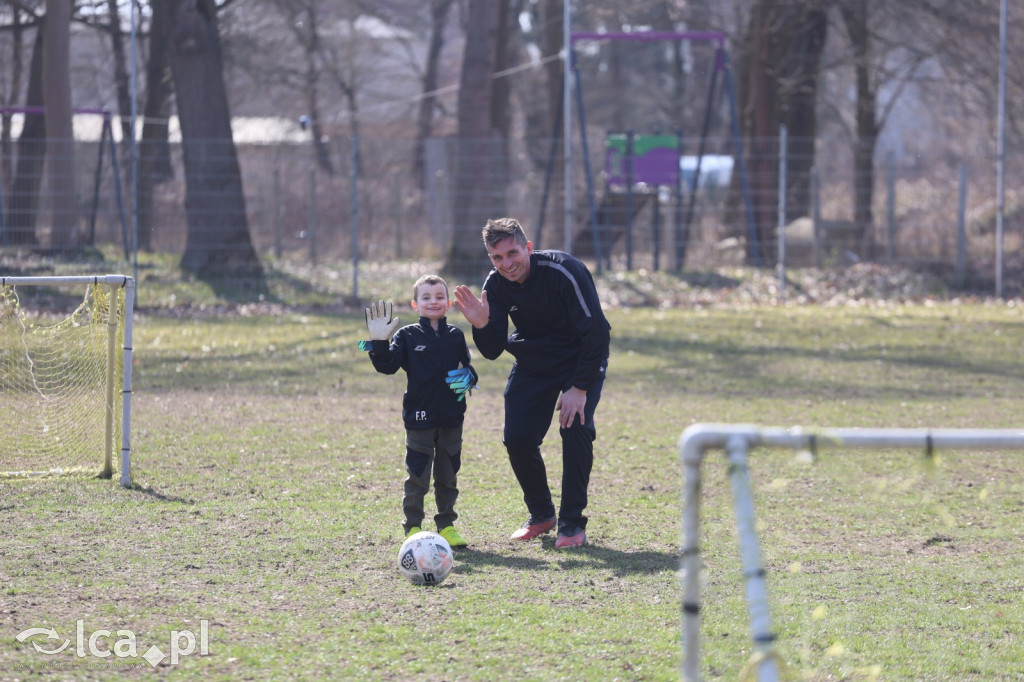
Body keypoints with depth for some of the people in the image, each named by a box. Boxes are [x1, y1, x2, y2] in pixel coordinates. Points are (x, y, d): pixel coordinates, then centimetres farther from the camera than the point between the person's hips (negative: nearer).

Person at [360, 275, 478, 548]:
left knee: (448, 475, 10)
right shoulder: (408, 336, -1)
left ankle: (446, 526, 20)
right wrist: (379, 343, -21)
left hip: (451, 418, 3)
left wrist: (467, 378, -10)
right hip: (419, 417, -3)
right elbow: (388, 365, -7)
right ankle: (413, 528, 5)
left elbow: (467, 368, 12)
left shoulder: (455, 336, 7)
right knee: (417, 477, -1)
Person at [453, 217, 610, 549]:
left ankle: (572, 524, -10)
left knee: (576, 428, -22)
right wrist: (481, 325, -34)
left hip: (581, 360, -4)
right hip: (532, 365, 4)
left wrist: (580, 387, -29)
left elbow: (596, 332, -27)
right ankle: (541, 514, 19)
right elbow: (493, 351, -12)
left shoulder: (563, 271, -29)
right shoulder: (495, 285, -13)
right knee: (517, 439, -6)